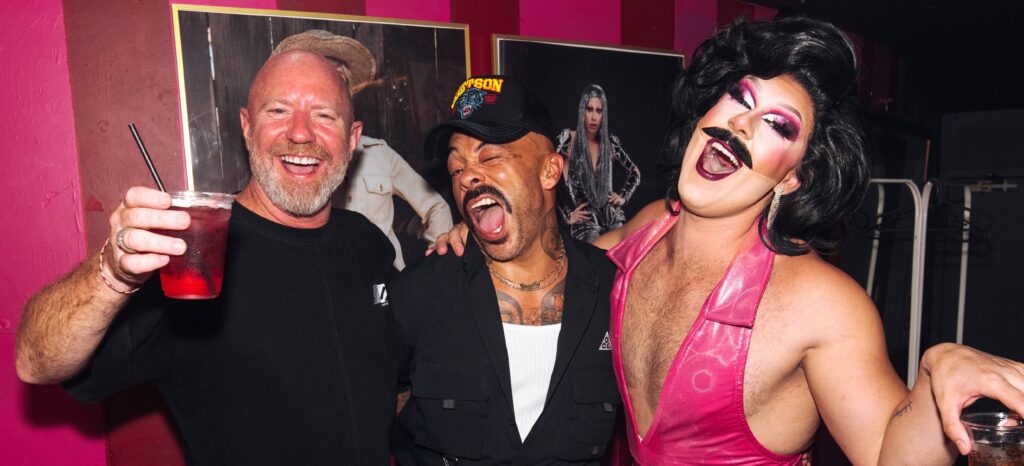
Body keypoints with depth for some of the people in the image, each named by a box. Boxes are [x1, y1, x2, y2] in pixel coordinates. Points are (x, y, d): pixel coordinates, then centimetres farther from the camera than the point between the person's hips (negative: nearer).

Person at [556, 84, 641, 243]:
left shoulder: (610, 142, 7)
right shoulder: (567, 139, -4)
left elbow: (634, 172, 23)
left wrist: (623, 197, 11)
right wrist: (567, 215, -6)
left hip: (612, 218, 4)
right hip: (584, 222, -3)